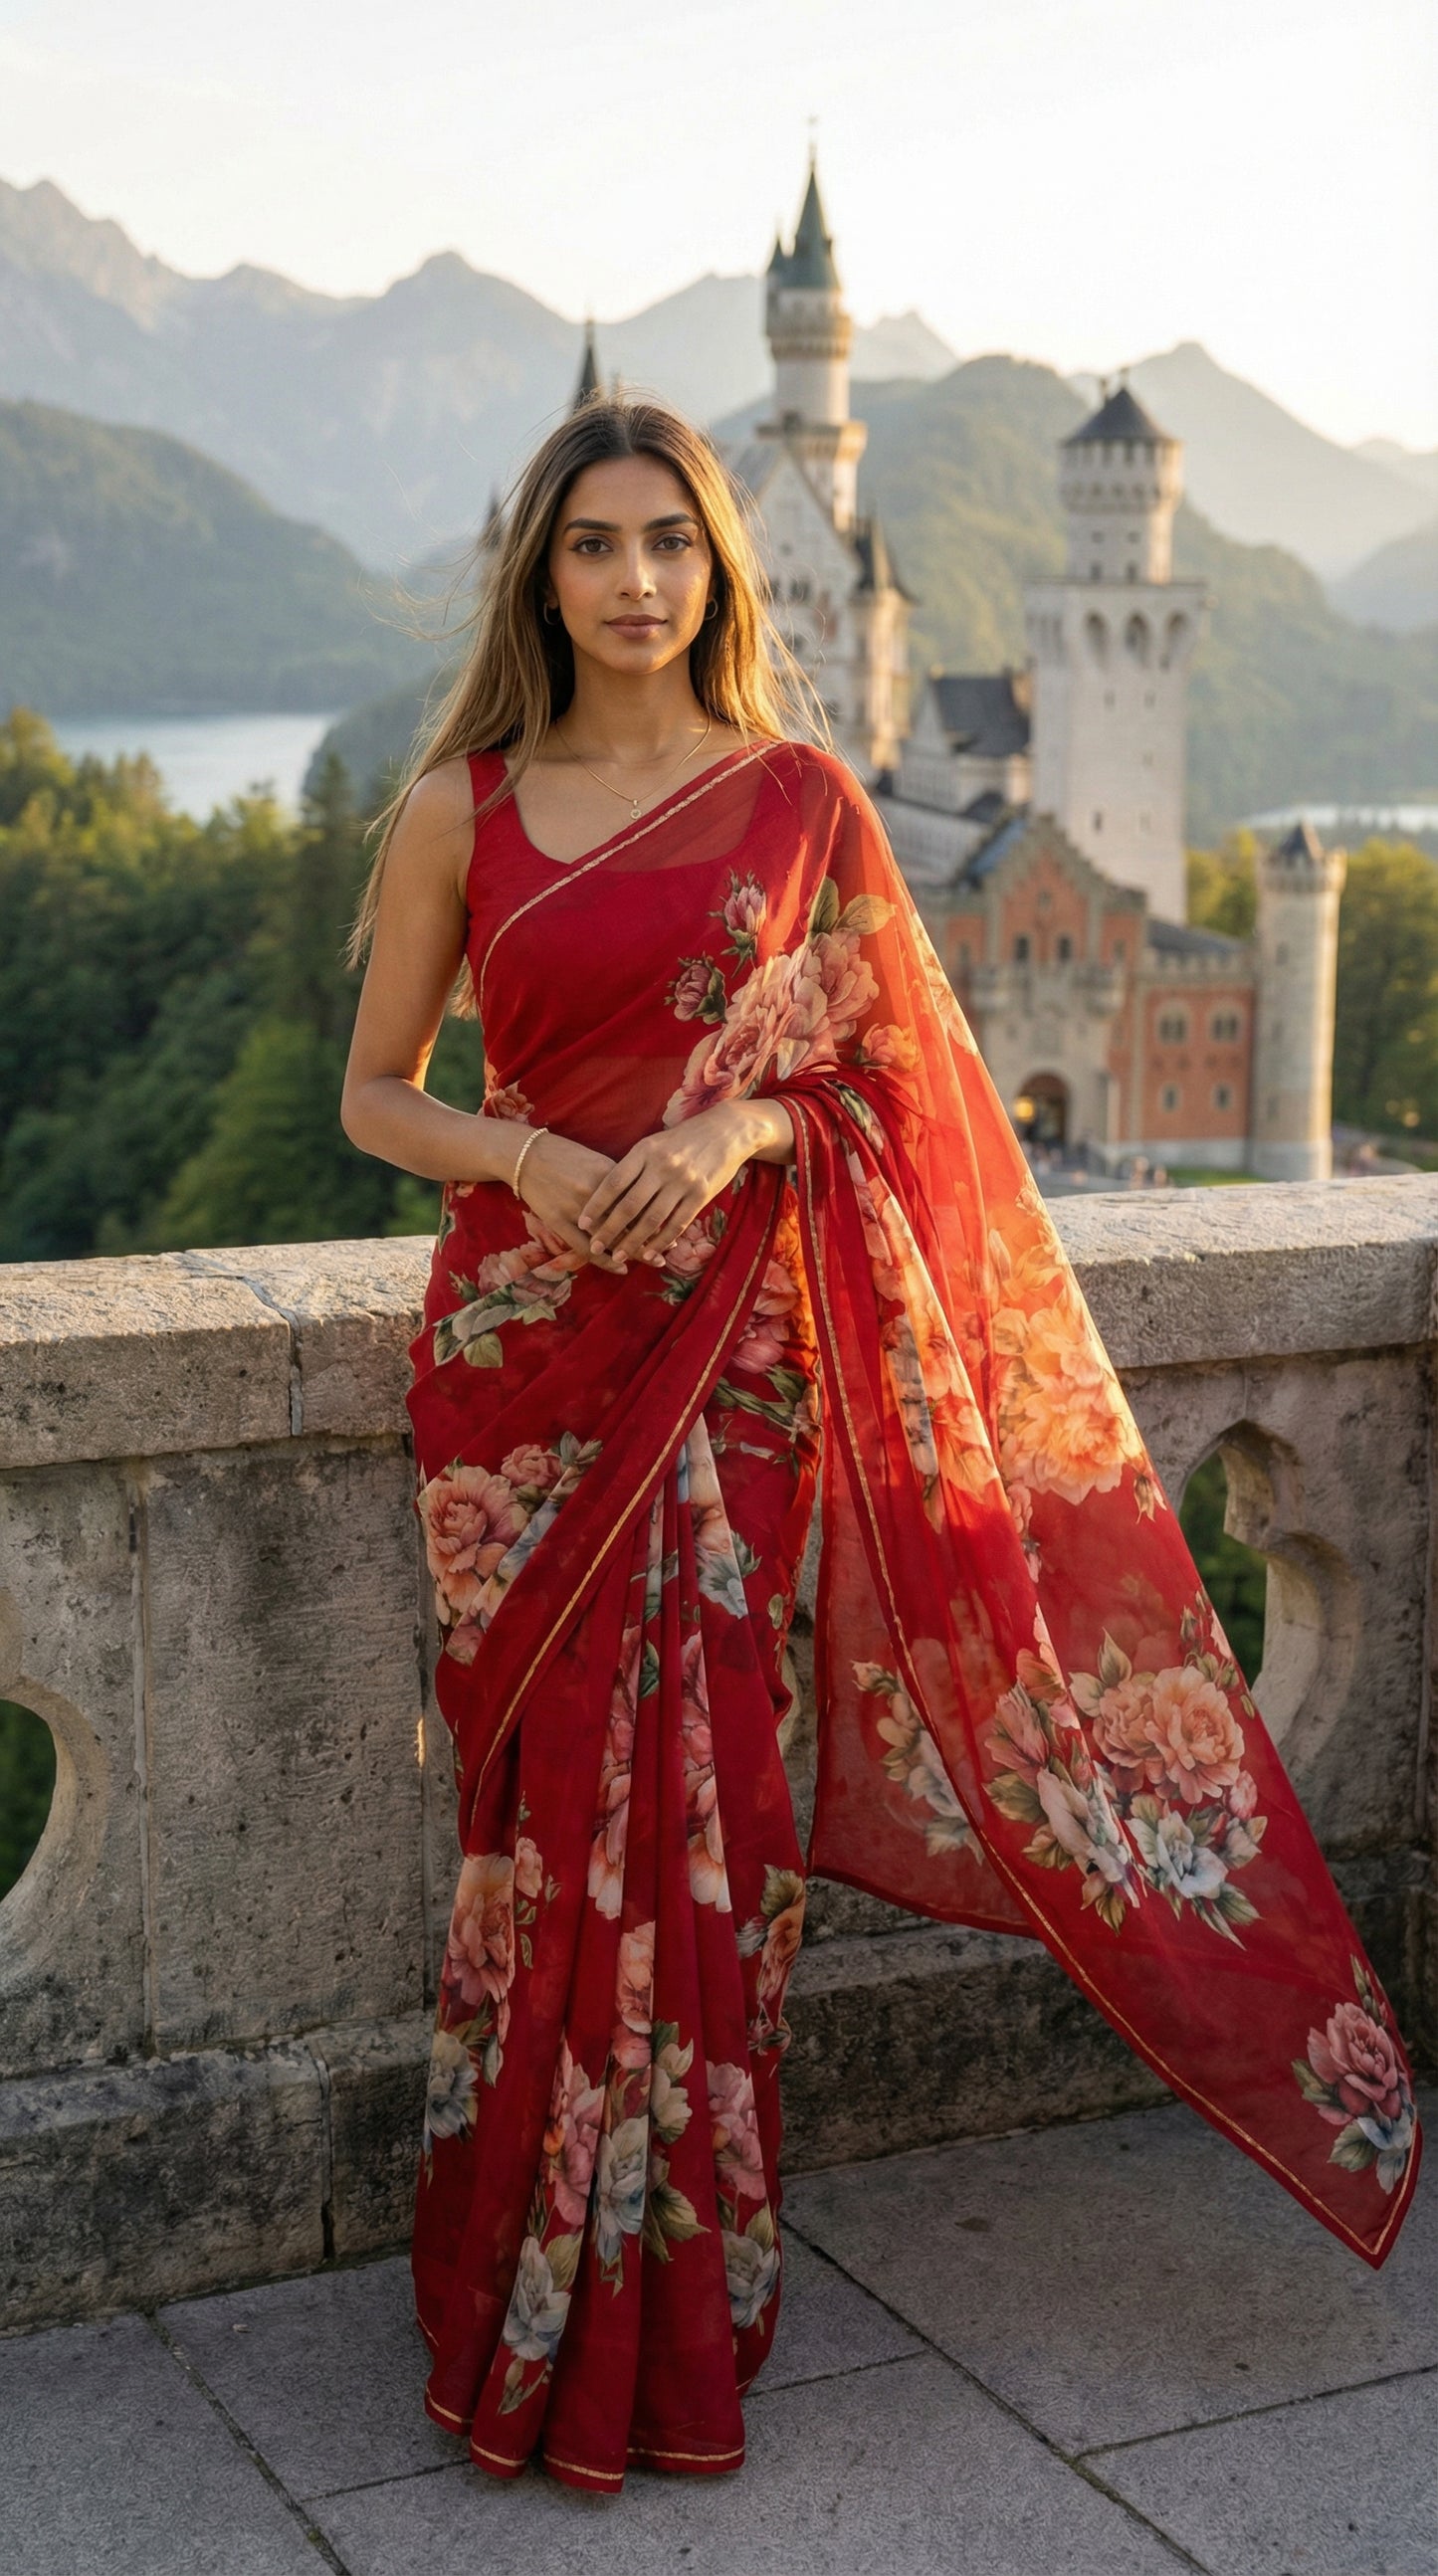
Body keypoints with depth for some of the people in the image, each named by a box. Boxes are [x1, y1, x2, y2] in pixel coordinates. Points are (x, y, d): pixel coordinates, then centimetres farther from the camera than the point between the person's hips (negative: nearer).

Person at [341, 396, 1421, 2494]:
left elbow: (882, 1078, 7)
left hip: (730, 1343, 0)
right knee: (556, 1804, 2)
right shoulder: (461, 807, 4)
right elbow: (376, 1092, 7)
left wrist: (734, 1131, -12)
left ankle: (670, 2300, 16)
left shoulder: (801, 800, 4)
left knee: (696, 1798, -1)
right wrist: (524, 1155, -12)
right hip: (519, 1339, 0)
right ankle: (540, 2305, 18)